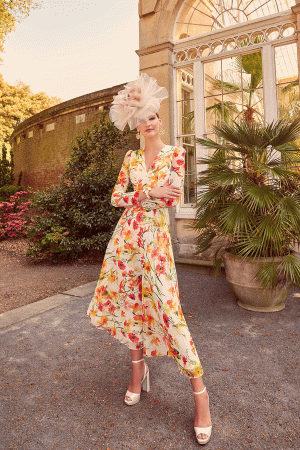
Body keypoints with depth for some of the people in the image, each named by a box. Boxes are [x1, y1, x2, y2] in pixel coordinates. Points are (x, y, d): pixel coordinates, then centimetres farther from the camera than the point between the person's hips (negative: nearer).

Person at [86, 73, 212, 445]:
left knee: (167, 308, -9)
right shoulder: (131, 157, 13)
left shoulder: (175, 154, 3)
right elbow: (116, 196, 6)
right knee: (129, 303, 9)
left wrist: (137, 192, -8)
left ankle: (200, 392, 7)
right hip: (126, 235, 5)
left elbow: (172, 197, -8)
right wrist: (149, 193, -8)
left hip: (155, 236, -4)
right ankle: (139, 369, 32)